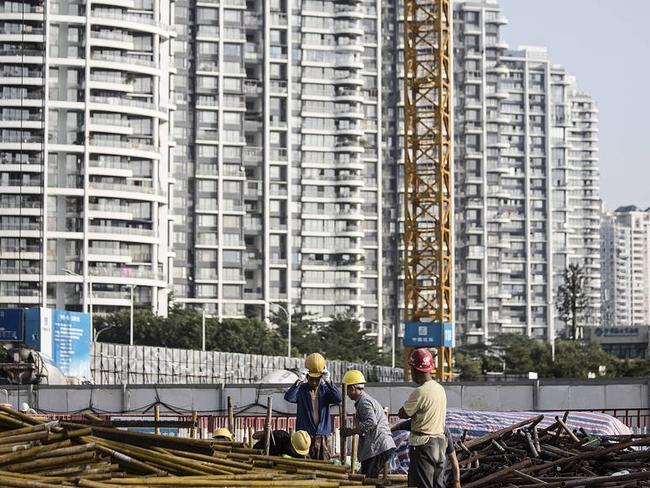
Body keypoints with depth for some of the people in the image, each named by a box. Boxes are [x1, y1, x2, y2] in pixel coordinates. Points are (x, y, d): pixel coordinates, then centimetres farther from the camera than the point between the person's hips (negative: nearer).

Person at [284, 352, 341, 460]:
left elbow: (338, 398, -14)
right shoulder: (301, 389, 0)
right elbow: (288, 397, -18)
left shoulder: (325, 390, 4)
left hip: (322, 436, 1)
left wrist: (328, 381, -24)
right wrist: (299, 381, -27)